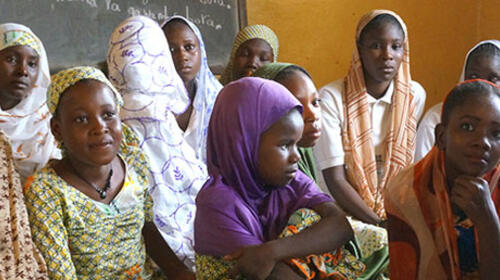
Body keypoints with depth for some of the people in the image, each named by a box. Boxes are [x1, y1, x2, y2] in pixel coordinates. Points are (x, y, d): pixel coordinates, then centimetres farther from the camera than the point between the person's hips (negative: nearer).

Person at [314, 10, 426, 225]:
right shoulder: (331, 98, -12)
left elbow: (406, 166, 6)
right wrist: (383, 225, -18)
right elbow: (335, 181, -14)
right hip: (342, 213, -4)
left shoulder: (415, 96, 0)